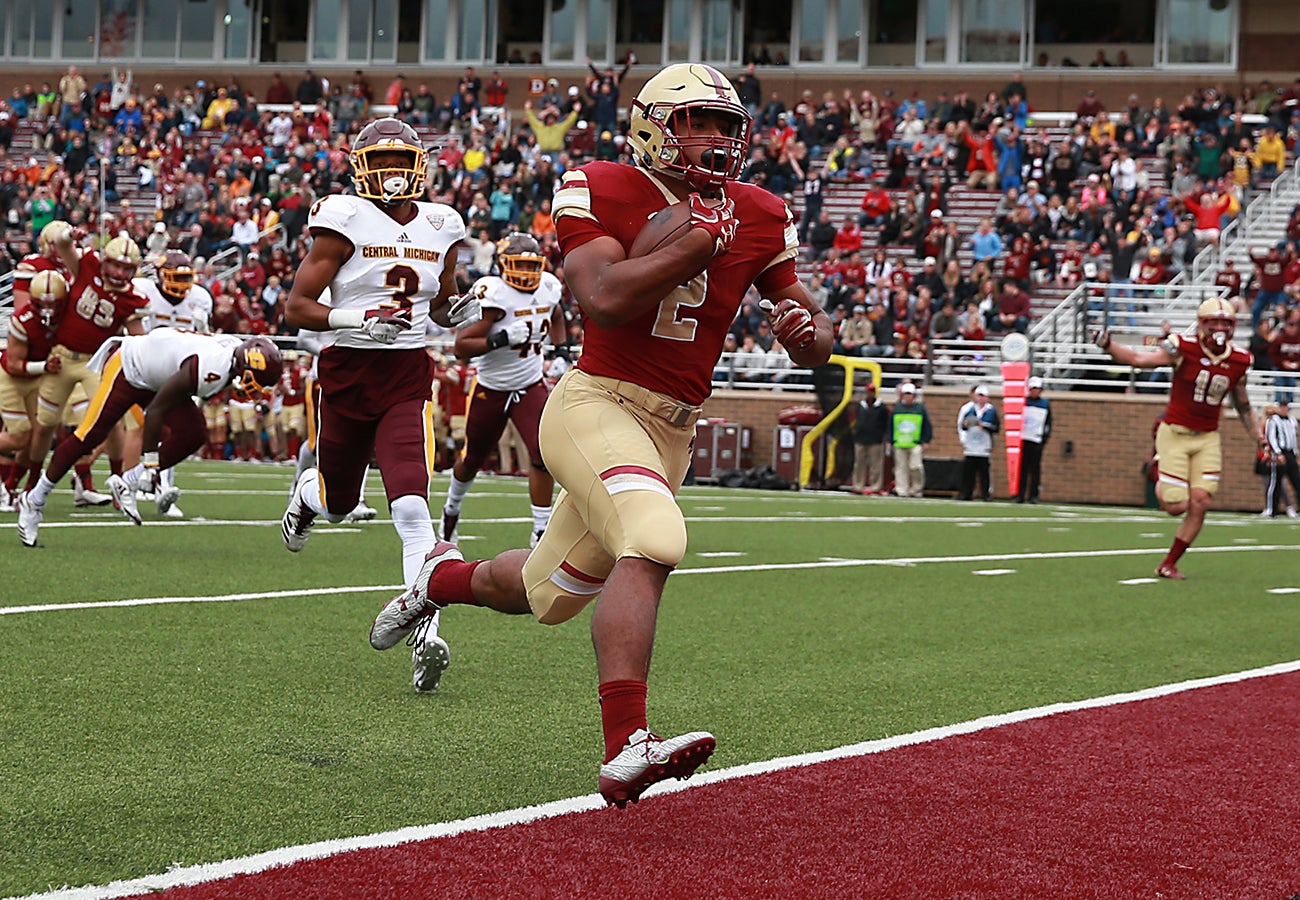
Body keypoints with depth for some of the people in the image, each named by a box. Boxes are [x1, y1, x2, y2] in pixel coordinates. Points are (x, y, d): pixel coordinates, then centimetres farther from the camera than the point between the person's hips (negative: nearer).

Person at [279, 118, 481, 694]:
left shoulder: (440, 227, 6)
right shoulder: (347, 220, -8)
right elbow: (296, 308, -10)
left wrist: (459, 311, -2)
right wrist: (358, 319, -25)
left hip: (409, 378, 1)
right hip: (347, 372, -1)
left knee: (411, 506, -18)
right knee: (337, 504, 19)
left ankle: (425, 635, -24)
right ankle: (308, 493, 58)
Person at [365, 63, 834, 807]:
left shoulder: (758, 216, 7)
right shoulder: (603, 193, -8)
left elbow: (811, 325, 13)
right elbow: (604, 299, -23)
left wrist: (811, 333, -11)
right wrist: (699, 243, -20)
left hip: (672, 430, 7)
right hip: (599, 404, -7)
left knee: (550, 594, 16)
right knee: (652, 542, -33)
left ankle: (447, 578, 49)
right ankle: (626, 751, -39)